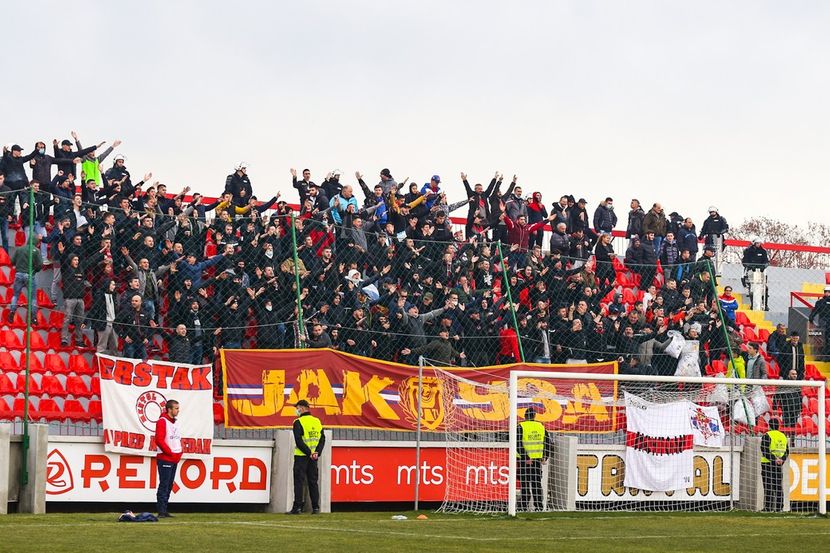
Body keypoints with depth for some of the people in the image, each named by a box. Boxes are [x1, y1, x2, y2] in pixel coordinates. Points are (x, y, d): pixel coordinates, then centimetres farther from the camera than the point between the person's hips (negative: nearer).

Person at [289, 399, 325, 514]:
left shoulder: (298, 422, -9)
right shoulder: (317, 421, 9)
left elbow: (299, 441, -16)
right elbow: (322, 439, 5)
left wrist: (309, 453, -12)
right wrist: (316, 452, -2)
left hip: (301, 456, -5)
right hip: (314, 457, 5)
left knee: (299, 481, -2)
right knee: (313, 481, 10)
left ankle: (297, 507, -7)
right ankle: (315, 507, 6)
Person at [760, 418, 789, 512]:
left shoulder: (767, 436, -8)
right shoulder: (783, 436, 13)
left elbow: (765, 451, -17)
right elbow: (787, 452, 11)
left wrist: (774, 459, -17)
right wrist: (781, 460, -2)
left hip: (768, 464, -5)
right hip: (779, 465, 5)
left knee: (768, 487, -5)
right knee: (778, 487, 7)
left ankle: (768, 507, -7)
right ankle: (779, 507, 5)